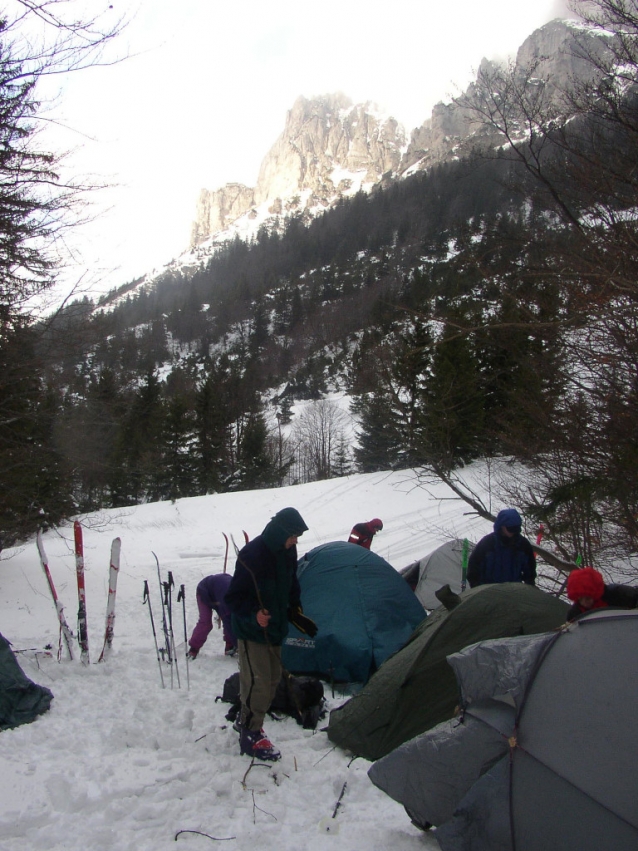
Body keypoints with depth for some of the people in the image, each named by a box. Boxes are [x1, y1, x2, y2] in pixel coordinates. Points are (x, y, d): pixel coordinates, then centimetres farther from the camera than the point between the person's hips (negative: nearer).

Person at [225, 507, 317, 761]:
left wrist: (296, 613, 8)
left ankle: (250, 724, 33)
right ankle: (250, 736, 8)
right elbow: (233, 597, -21)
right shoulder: (251, 555, -27)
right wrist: (253, 615, -35)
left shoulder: (287, 552, -3)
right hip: (251, 631, -8)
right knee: (257, 682, -8)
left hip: (275, 629, 8)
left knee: (272, 678, 16)